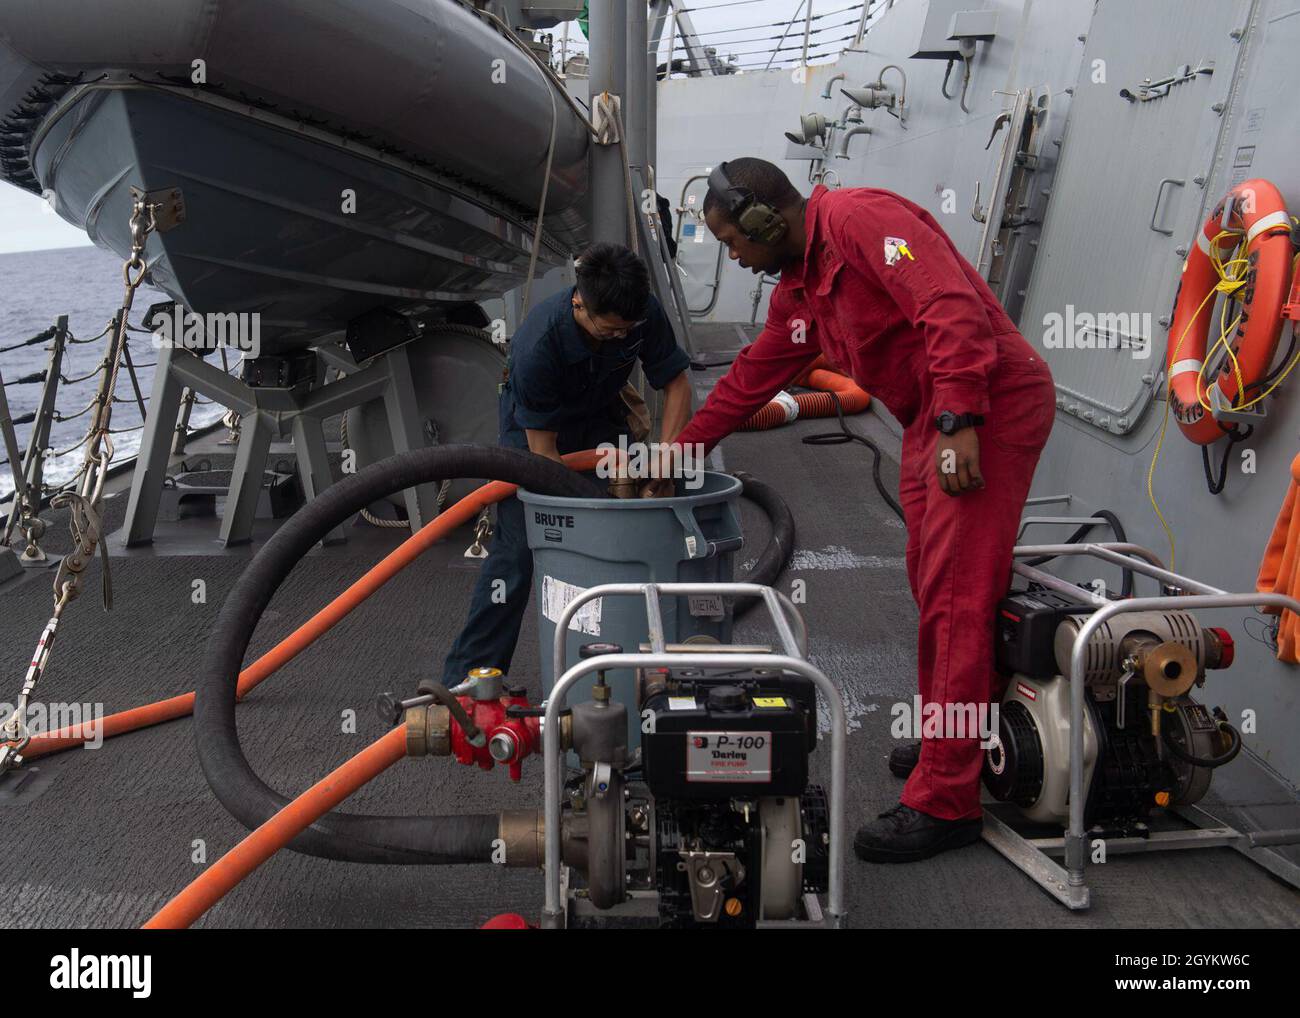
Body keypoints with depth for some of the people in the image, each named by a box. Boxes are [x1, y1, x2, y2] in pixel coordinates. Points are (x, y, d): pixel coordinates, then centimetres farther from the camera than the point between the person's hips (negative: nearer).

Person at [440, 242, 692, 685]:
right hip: (535, 425, -4)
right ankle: (468, 674, -5)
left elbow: (677, 386, -14)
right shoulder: (538, 344, -37)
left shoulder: (645, 314, -26)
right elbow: (543, 450, -30)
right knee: (518, 545, -13)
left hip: (601, 419, 4)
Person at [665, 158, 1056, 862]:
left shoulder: (859, 218, -12)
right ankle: (954, 741, 30)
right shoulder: (798, 292, 17)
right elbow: (749, 380, 25)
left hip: (990, 406, -10)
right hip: (928, 423, 10)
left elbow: (953, 307, -22)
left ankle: (944, 803, -4)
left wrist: (958, 422, -27)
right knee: (932, 587, 14)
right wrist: (677, 454, 28)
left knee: (954, 597, -10)